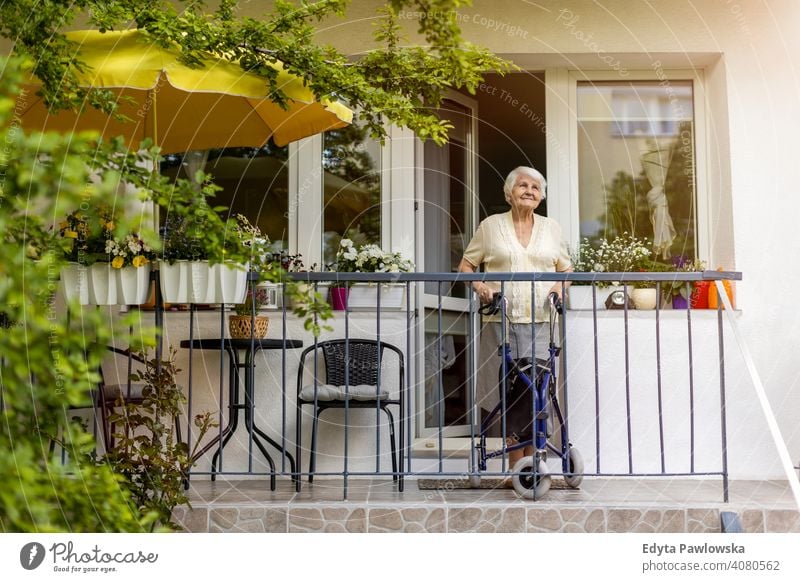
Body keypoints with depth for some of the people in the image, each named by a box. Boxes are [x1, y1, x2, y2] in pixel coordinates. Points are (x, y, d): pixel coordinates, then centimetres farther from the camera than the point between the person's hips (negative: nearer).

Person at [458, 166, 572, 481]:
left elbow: (566, 269, 22)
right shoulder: (491, 225, 7)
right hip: (501, 320, -1)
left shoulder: (551, 228, 14)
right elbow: (466, 264, 12)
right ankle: (516, 467, 4)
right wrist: (479, 286, -7)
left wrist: (559, 286, 1)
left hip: (539, 322, 2)